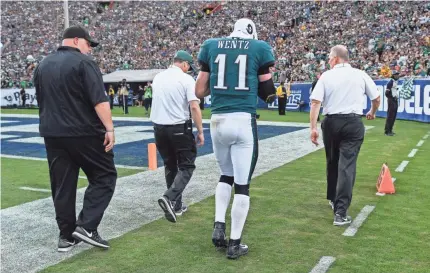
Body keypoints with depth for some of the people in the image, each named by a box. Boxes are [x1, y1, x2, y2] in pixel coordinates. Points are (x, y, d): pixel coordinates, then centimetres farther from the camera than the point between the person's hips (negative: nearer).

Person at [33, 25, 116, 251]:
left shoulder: (43, 65, 15)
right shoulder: (83, 63, -8)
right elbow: (99, 100, -18)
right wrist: (109, 128, -18)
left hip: (52, 134, 7)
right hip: (83, 133, -7)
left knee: (62, 186, 11)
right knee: (104, 176, 4)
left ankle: (66, 235, 16)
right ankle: (86, 226, -4)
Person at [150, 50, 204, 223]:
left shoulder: (157, 77, 8)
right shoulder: (186, 79, -9)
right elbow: (194, 107, -16)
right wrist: (200, 131, -11)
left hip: (159, 127, 6)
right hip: (179, 128, -6)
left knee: (170, 166, 17)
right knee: (186, 166, 5)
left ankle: (176, 205, 22)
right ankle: (169, 198, -15)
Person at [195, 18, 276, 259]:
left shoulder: (211, 46, 11)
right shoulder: (260, 48, 4)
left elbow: (200, 92, 10)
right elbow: (268, 93, 6)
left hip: (218, 121, 3)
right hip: (244, 121, -3)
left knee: (227, 174, 24)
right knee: (243, 183, 6)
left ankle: (218, 227, 15)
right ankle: (235, 243, 13)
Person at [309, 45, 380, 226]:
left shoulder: (326, 75, 1)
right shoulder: (361, 75, 4)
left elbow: (315, 102, -8)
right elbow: (376, 98, 12)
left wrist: (313, 127, -7)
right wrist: (372, 113, 32)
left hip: (331, 122, 1)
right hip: (353, 123, -1)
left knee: (332, 163, 18)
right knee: (347, 165, -5)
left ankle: (333, 199, 35)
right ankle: (340, 212, -10)